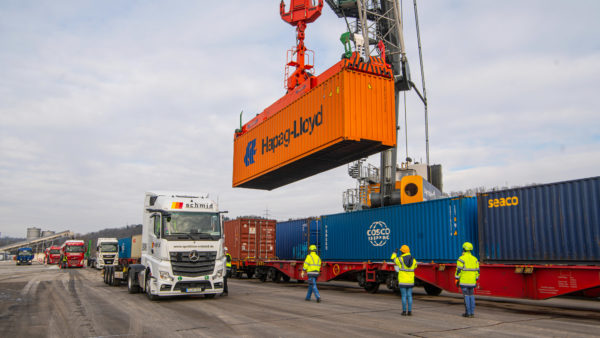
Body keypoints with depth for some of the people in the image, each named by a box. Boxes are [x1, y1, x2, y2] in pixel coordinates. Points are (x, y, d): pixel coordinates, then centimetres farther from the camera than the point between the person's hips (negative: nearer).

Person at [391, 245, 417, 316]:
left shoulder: (400, 259, -13)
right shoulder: (413, 260, -1)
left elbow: (393, 259, 9)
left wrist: (395, 252, 24)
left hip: (402, 281, -3)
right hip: (410, 281, 3)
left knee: (404, 296, 2)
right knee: (409, 296, 9)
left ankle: (404, 311, 4)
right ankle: (409, 311, 7)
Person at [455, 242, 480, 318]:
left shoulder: (461, 259, -12)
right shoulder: (474, 259, 6)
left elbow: (458, 270, -14)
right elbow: (477, 271, 9)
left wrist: (457, 281, -7)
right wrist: (475, 281, 16)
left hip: (464, 281, -5)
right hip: (472, 281, 5)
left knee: (466, 296, -1)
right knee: (471, 296, 11)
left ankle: (468, 313, 2)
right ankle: (472, 313, 12)